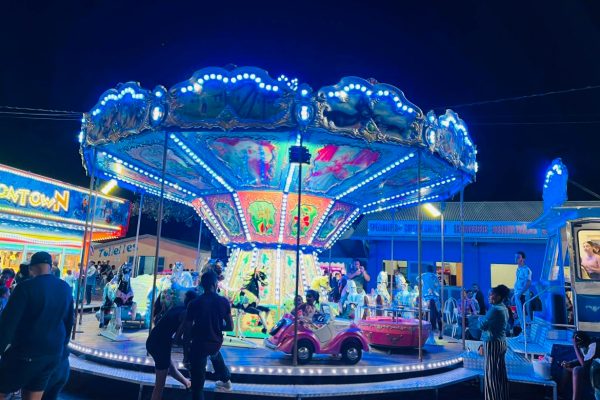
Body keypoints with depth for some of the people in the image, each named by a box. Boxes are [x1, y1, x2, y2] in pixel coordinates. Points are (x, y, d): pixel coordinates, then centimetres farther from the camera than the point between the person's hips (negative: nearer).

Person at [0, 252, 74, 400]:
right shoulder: (65, 289, 4)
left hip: (26, 353, -6)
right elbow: (69, 321, 13)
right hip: (53, 354, 6)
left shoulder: (26, 287, -14)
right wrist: (60, 347, 25)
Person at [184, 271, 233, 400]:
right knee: (215, 354, 39)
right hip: (216, 343, 4)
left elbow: (187, 329, -9)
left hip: (199, 345, -3)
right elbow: (230, 327, -4)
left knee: (198, 383, 10)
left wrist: (186, 344, 8)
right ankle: (226, 380, 49)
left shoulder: (194, 303, -16)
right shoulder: (224, 301, -10)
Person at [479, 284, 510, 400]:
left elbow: (483, 325, -18)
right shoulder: (503, 308, 11)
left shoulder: (495, 309, -19)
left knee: (491, 374, -2)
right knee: (501, 373, 14)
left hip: (493, 343, -9)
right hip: (501, 342, 10)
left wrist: (480, 318, 0)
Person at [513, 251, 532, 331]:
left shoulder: (526, 269, -11)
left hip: (523, 295, -8)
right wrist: (514, 294, 18)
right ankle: (522, 328, 20)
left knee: (523, 313, -5)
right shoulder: (518, 269, 15)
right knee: (519, 313, 12)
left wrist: (520, 293, -22)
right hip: (517, 295, 8)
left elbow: (528, 283, -17)